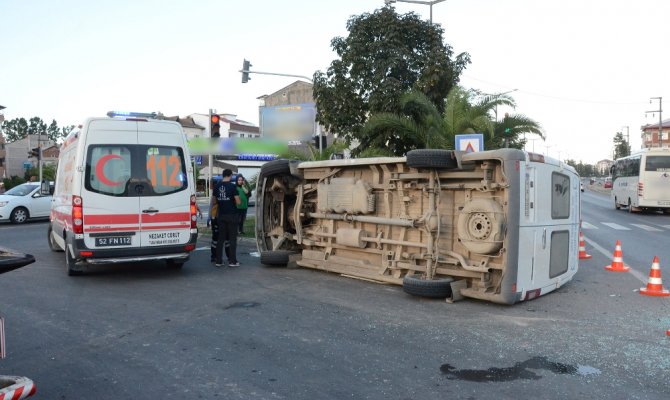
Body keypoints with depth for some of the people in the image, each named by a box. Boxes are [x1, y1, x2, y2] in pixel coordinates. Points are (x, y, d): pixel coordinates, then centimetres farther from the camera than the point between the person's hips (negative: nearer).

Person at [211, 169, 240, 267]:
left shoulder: (217, 187, 5)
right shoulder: (233, 186, -10)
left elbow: (213, 202, 13)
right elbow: (238, 202, -11)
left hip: (221, 215, 4)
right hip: (232, 215, -4)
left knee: (220, 238, 9)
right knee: (232, 238, 1)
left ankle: (218, 261, 11)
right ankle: (232, 261, 1)